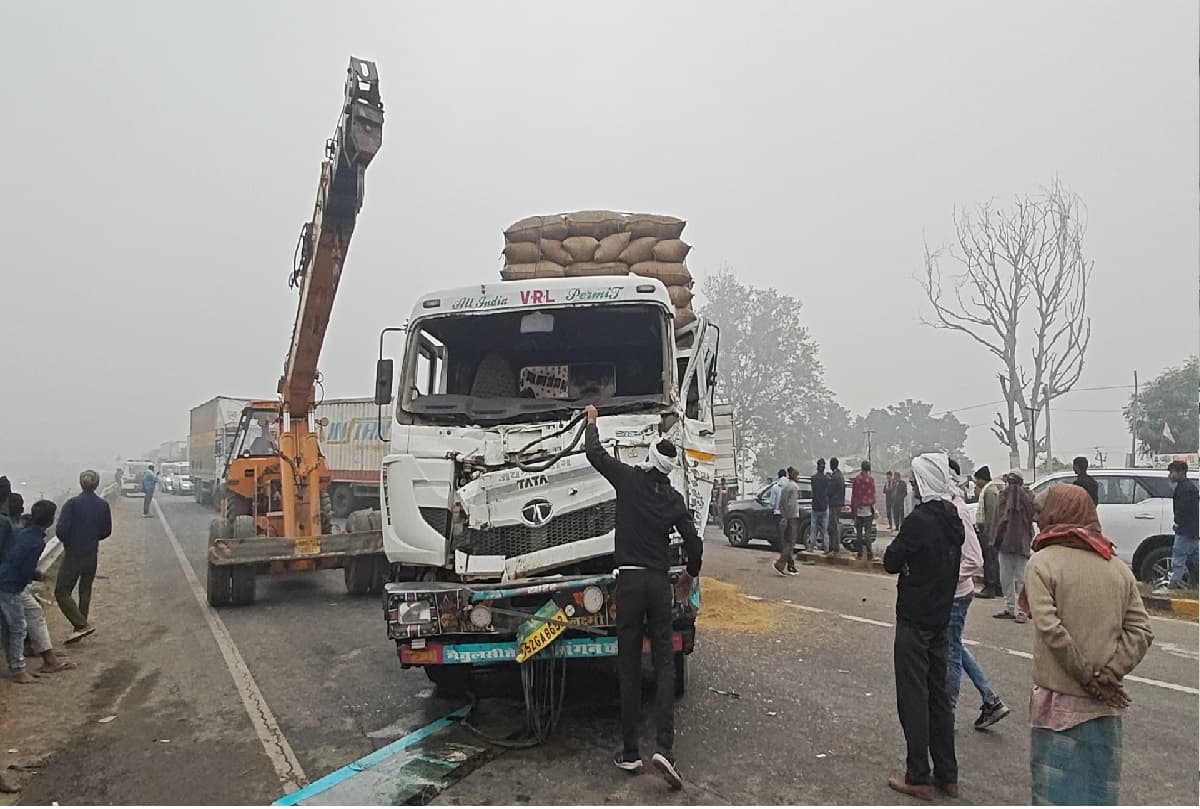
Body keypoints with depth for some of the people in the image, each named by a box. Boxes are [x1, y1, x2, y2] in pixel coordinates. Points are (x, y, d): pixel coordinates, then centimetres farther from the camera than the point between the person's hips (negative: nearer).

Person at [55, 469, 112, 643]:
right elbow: (106, 531, 5)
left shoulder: (72, 504, -14)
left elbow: (61, 530, -17)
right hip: (92, 554, 5)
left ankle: (82, 624, -8)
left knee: (62, 592, 4)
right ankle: (80, 630, 20)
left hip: (73, 555, -5)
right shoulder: (103, 505, -2)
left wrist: (68, 542, 3)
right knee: (85, 592, 16)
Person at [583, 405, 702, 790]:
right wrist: (689, 577, 18)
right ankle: (664, 747, -6)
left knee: (629, 666, 5)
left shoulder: (629, 479, -3)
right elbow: (694, 543, 1)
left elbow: (593, 453, 6)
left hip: (629, 580, -1)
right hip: (659, 582, 2)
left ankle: (630, 753, 11)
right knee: (664, 663, 6)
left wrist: (592, 421, 23)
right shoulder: (674, 499, 4)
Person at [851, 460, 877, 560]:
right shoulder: (871, 478, -5)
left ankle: (860, 552, 9)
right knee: (868, 531, -1)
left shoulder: (856, 478, 2)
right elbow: (872, 493, -6)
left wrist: (853, 508, 10)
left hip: (858, 508, 2)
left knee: (859, 531, 9)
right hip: (868, 508, -2)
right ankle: (869, 553, -5)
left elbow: (853, 495, 5)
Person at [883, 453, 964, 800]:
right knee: (939, 696, 16)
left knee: (913, 697, 1)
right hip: (941, 618, 8)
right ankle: (947, 775, 24)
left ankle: (918, 778, 8)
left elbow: (891, 562, -16)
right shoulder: (953, 519, 6)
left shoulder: (919, 520, -20)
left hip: (914, 621, -8)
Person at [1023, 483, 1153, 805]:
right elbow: (1141, 631, 0)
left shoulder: (1042, 563, -11)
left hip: (1059, 699, -5)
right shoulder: (1118, 566, 6)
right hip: (1104, 706, 5)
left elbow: (1050, 629, -20)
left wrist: (1088, 677, -11)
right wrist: (1107, 675, -7)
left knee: (1055, 790, 6)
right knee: (1100, 787, 17)